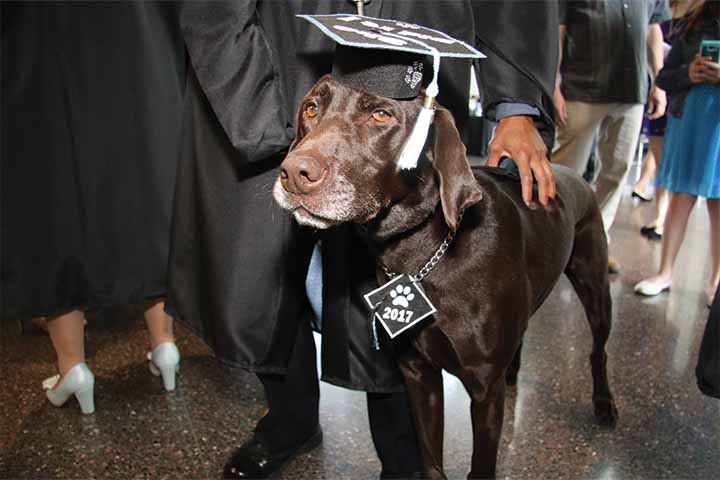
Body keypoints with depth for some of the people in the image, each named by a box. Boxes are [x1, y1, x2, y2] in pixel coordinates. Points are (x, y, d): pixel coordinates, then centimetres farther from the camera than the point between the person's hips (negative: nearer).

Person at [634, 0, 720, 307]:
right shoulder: (695, 26, 9)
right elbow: (664, 77, 9)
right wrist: (688, 74, -11)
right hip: (689, 119, 2)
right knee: (680, 198, 7)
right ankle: (665, 273, 15)